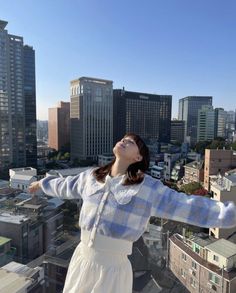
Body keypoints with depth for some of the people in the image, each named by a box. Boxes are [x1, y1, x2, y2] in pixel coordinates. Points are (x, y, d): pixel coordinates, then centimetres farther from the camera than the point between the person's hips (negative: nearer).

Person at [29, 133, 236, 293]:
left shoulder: (148, 188, -13)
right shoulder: (91, 176, 0)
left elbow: (188, 206, -16)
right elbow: (65, 186, 17)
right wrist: (43, 183, 32)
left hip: (113, 267, -4)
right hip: (82, 259, 4)